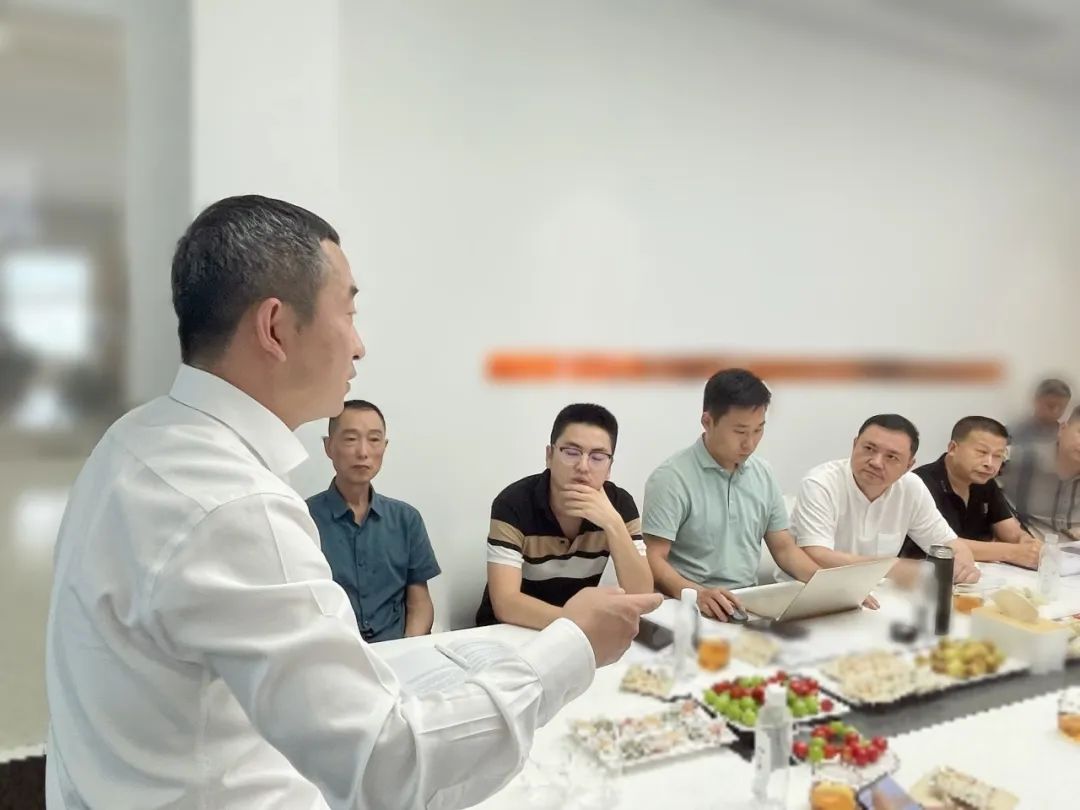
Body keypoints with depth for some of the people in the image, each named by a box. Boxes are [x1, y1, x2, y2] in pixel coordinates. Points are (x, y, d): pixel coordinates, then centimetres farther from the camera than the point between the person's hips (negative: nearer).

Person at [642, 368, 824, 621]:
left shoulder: (763, 474, 9)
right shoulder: (672, 478, -10)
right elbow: (654, 560, -13)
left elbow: (784, 548, 14)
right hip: (692, 609, -5)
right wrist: (697, 593, -31)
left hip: (749, 605, 5)